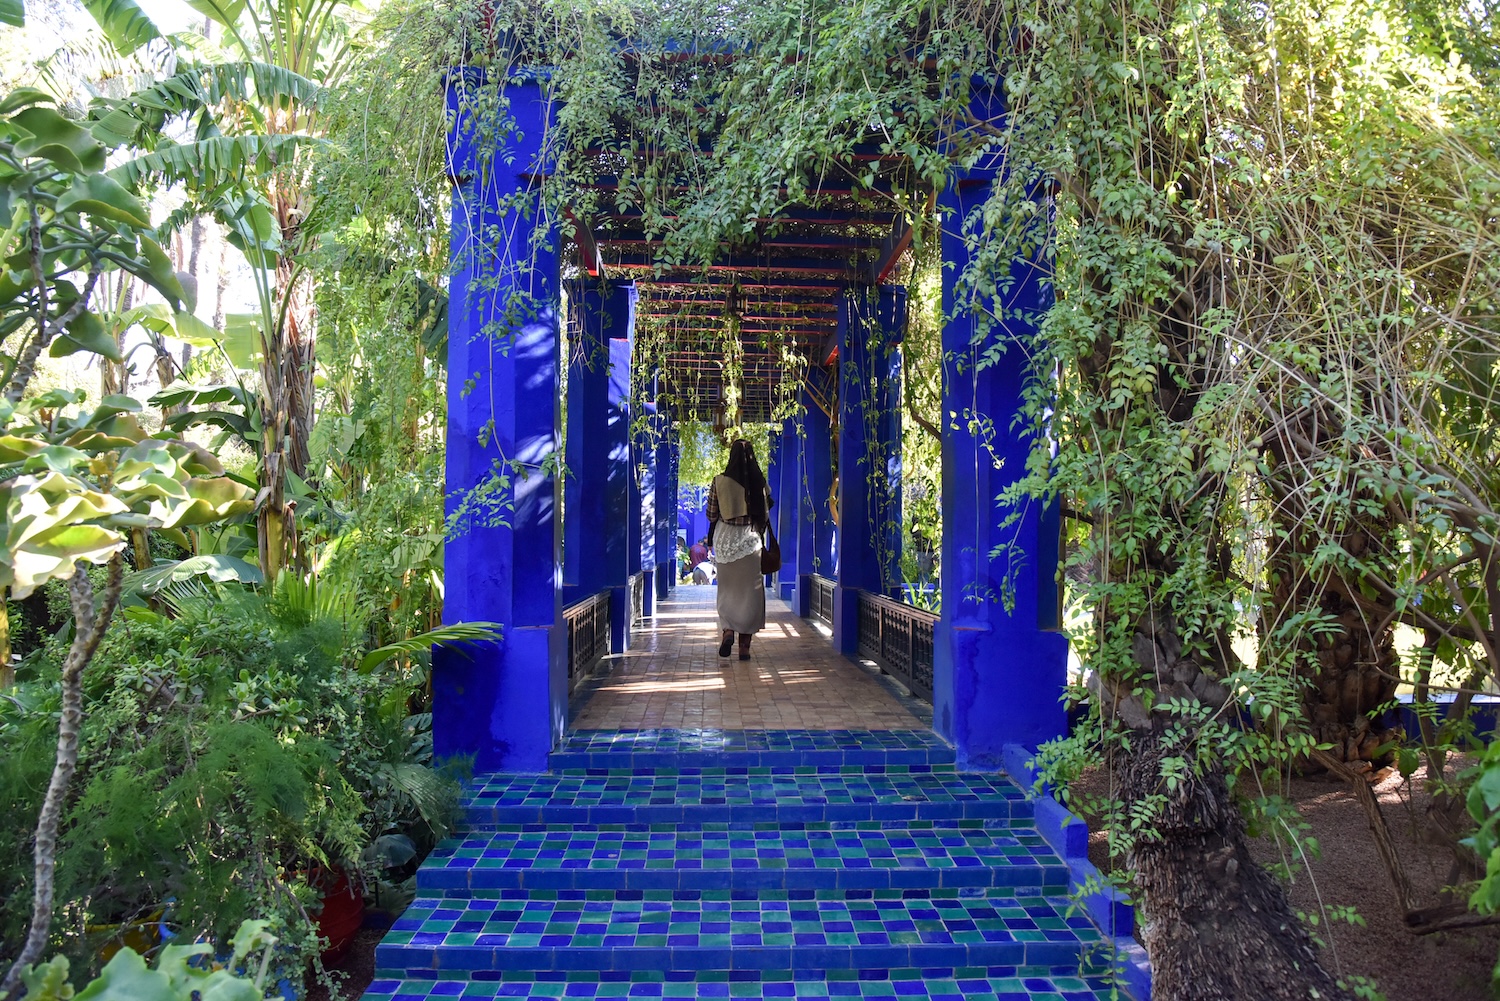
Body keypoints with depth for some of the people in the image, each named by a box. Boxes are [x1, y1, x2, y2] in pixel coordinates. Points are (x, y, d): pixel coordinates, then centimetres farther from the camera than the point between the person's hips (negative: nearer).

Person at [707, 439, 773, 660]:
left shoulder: (720, 481, -5)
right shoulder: (759, 482, -4)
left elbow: (711, 514, -1)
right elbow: (765, 515, -1)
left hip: (725, 539, 0)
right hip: (750, 540, 0)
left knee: (727, 589, 13)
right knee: (750, 590, 6)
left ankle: (727, 630, -9)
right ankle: (745, 645, 5)